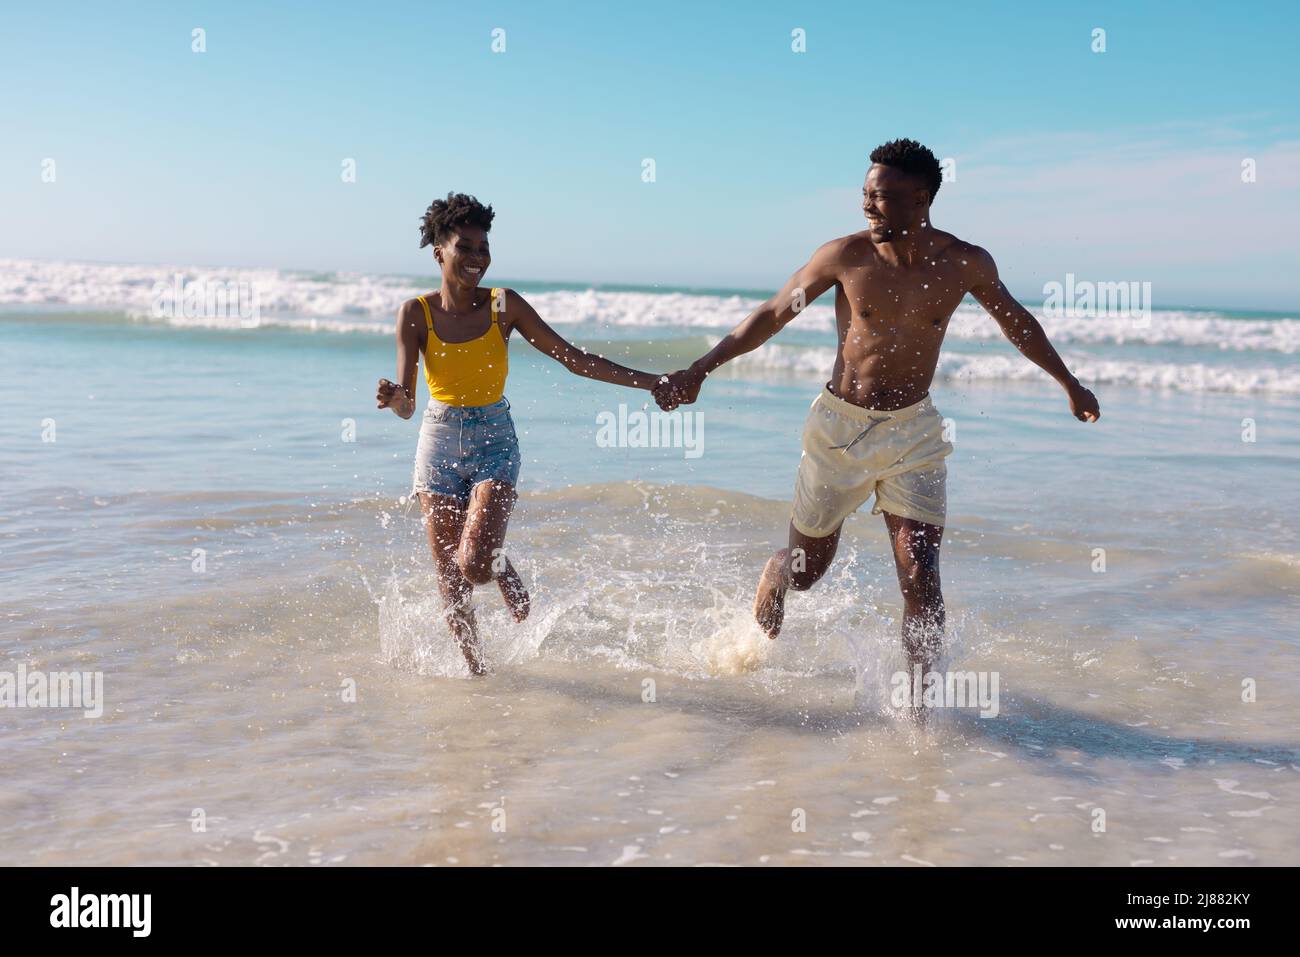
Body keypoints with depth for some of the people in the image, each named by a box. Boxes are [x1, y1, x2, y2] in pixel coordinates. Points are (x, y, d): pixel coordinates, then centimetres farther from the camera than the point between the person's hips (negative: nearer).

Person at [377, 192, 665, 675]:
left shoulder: (504, 306, -6)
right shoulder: (415, 313, -6)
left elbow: (575, 359, -4)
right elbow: (407, 405, -10)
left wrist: (651, 381, -9)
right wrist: (392, 397, -34)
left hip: (494, 443, -1)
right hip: (439, 444, 1)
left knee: (474, 564, -18)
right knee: (450, 581, 3)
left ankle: (505, 571, 20)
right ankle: (476, 668, 23)